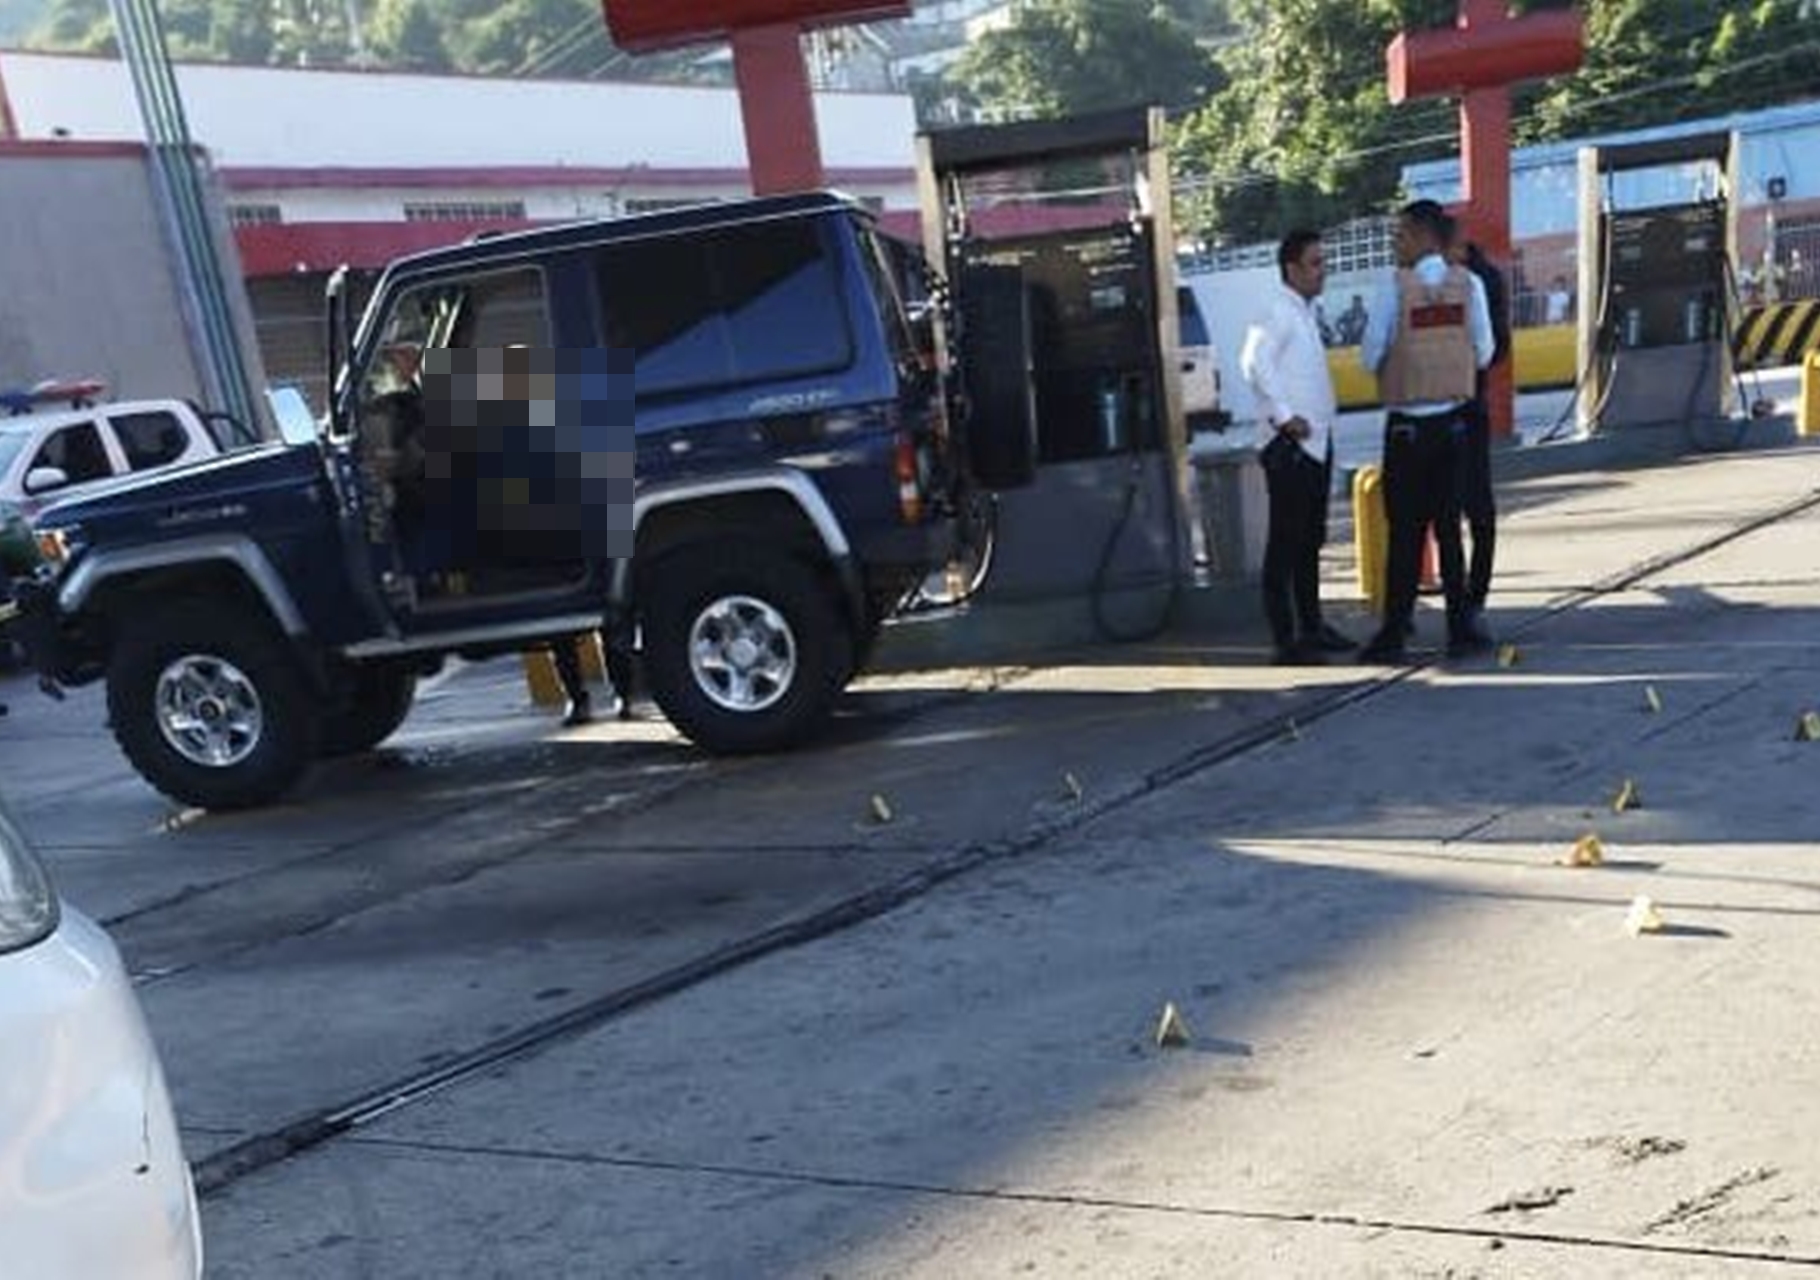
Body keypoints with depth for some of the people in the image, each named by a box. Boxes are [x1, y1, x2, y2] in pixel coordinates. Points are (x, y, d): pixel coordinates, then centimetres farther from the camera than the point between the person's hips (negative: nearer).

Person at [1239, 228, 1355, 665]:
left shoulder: (1305, 311, 17)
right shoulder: (1278, 310, -11)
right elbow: (1254, 363, -22)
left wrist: (1322, 419, 14)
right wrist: (1284, 415, -21)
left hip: (1316, 440, 10)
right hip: (1292, 445, -10)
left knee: (1311, 539, 15)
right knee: (1286, 542, -6)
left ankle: (1312, 626, 24)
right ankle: (1286, 640, -5)